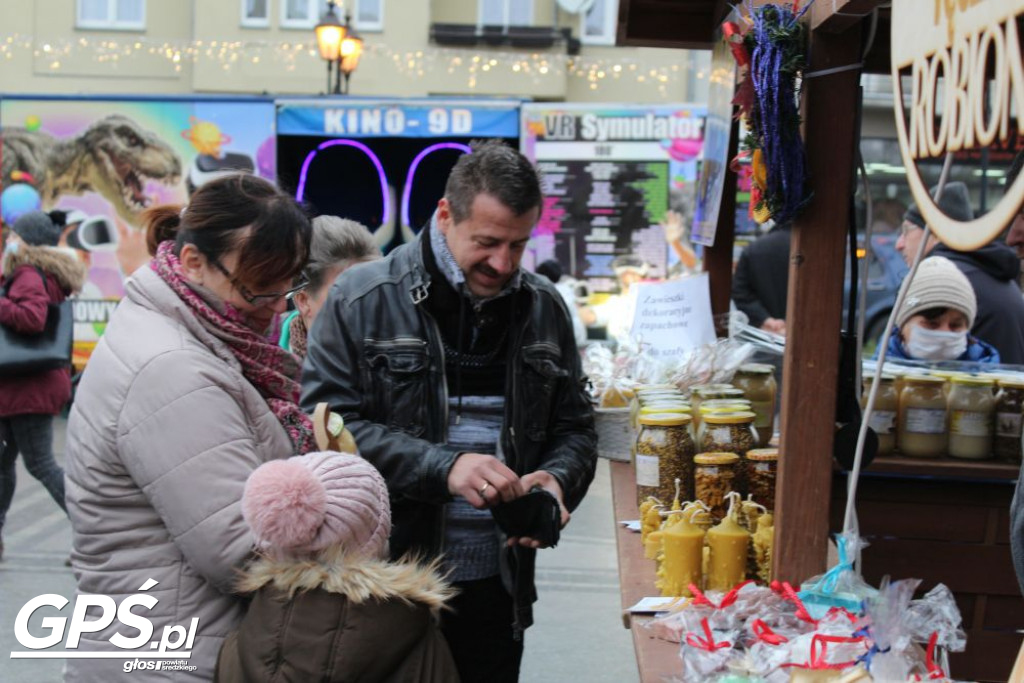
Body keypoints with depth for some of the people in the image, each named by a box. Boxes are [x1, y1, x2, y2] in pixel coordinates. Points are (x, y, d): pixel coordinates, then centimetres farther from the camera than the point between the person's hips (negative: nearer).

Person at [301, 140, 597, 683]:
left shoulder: (543, 307, 6)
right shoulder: (361, 299, -7)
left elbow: (574, 429, 13)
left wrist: (557, 479, -9)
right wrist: (444, 468, -24)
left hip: (497, 584, 4)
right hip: (386, 583, -3)